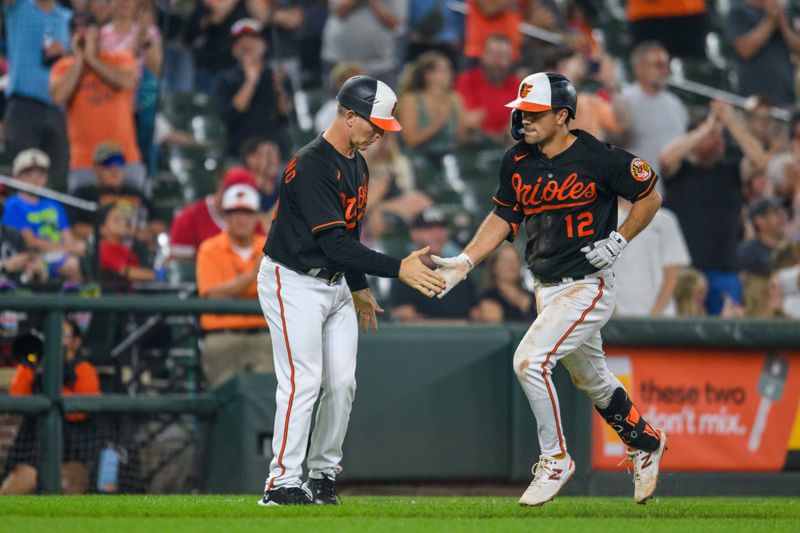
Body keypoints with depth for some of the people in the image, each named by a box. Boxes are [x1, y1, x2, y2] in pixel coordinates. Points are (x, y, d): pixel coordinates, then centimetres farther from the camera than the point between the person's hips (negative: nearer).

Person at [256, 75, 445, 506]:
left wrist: (359, 287, 24)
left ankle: (323, 476, 15)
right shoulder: (311, 166, -24)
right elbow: (335, 244, -30)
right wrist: (398, 269, -33)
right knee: (303, 382, -13)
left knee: (342, 382, 4)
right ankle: (283, 483, -10)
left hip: (335, 283, 9)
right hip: (293, 282, -9)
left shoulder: (356, 164, 7)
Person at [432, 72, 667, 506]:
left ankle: (555, 459, -4)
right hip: (546, 288, 7)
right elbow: (503, 218, 12)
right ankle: (645, 443, 44)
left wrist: (618, 240, -13)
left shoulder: (599, 160, -16)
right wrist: (465, 262, 0)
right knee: (591, 381, 20)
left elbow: (650, 196, -2)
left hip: (587, 287, -7)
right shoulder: (517, 162, 2)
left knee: (530, 361, -21)